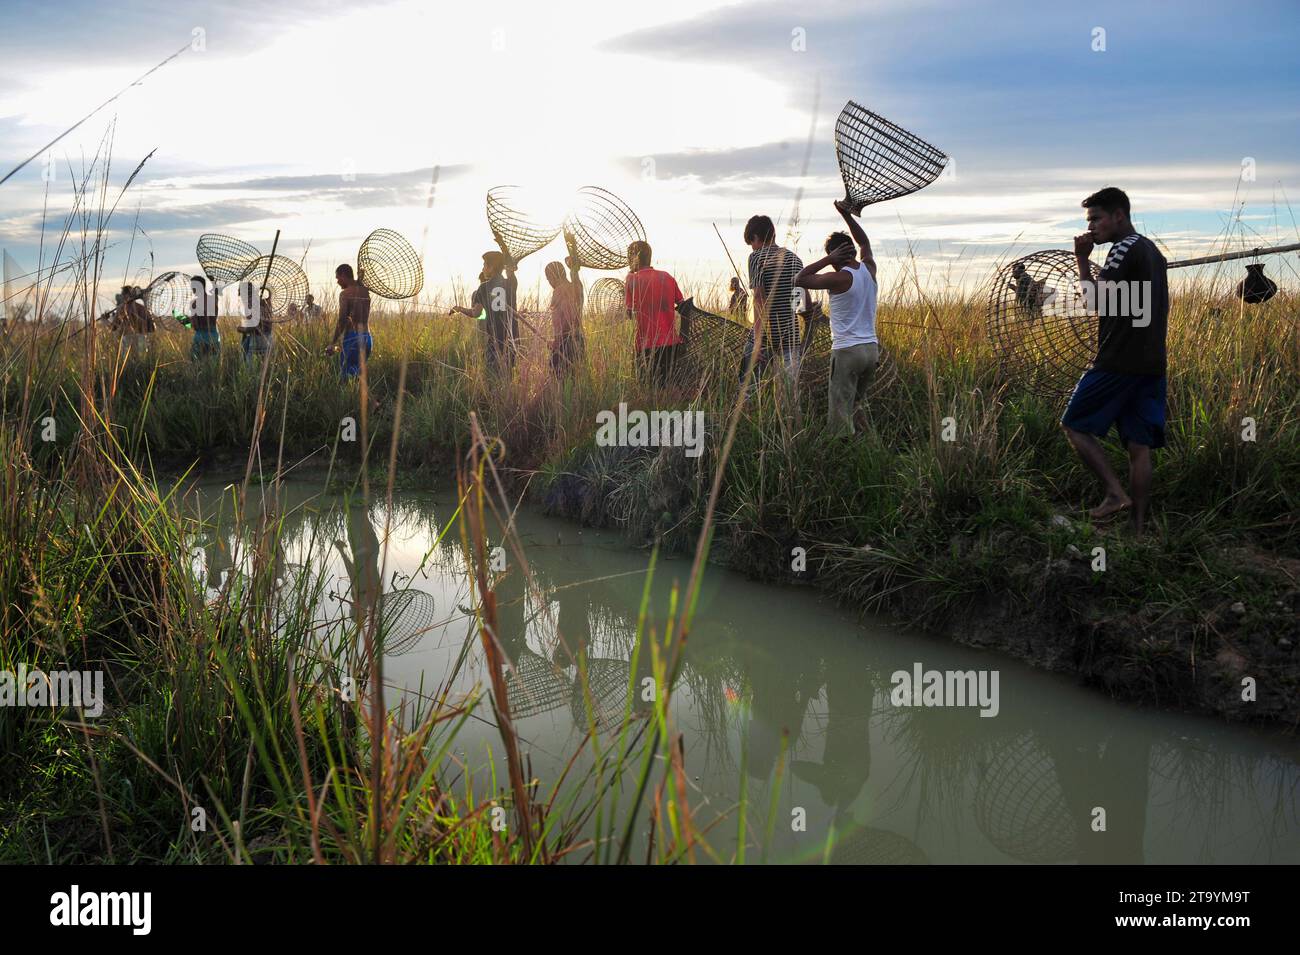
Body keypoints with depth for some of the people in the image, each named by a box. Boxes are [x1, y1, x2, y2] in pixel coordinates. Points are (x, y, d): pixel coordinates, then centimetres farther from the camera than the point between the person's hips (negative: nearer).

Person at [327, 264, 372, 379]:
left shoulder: (345, 294, -8)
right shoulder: (366, 292, 10)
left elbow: (342, 321, -14)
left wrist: (332, 344, -11)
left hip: (352, 338, -7)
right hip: (367, 338, 7)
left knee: (348, 374, -5)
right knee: (358, 372, 15)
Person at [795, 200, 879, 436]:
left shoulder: (840, 278, -13)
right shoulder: (869, 269, 6)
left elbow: (800, 280, -10)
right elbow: (864, 242, 26)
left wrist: (828, 259, -7)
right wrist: (847, 215, 26)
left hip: (847, 351, -7)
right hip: (872, 348, 7)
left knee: (840, 416, -5)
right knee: (856, 405, 21)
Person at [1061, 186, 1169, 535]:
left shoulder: (1125, 248, -10)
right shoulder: (1153, 251, 19)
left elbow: (1096, 301, -16)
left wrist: (1082, 259, -8)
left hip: (1119, 362, -9)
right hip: (1151, 363, 9)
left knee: (1074, 425, 4)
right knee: (1139, 446, 5)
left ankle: (1115, 493, -7)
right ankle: (1139, 527, 3)